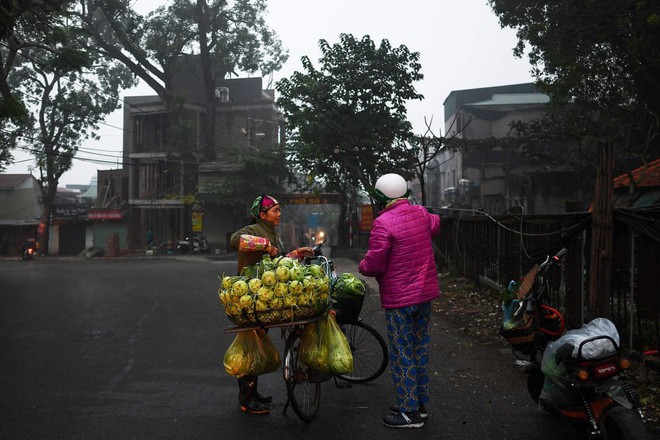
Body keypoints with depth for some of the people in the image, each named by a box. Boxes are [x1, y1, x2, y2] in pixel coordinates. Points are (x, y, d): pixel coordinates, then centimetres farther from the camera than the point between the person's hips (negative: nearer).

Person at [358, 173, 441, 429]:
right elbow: (435, 224, 27)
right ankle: (420, 402, 29)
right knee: (420, 348, 17)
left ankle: (409, 412, 11)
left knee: (401, 353, 3)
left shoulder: (383, 223, -20)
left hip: (399, 299, -7)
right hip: (426, 293, 8)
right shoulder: (421, 213, 3)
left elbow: (374, 265, -20)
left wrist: (362, 266, 1)